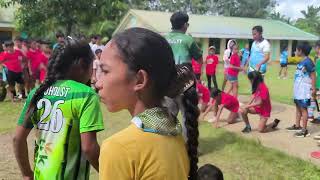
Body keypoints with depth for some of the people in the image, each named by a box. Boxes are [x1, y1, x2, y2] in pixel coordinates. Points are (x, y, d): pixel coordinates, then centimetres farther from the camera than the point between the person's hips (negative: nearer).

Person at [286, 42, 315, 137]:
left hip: (304, 90, -9)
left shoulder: (308, 62, -16)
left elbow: (313, 75, -16)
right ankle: (297, 126, 29)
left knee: (303, 109, -4)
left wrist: (313, 88, -18)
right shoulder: (301, 62, 10)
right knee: (298, 107, 17)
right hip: (298, 89, 9)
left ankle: (304, 130, 2)